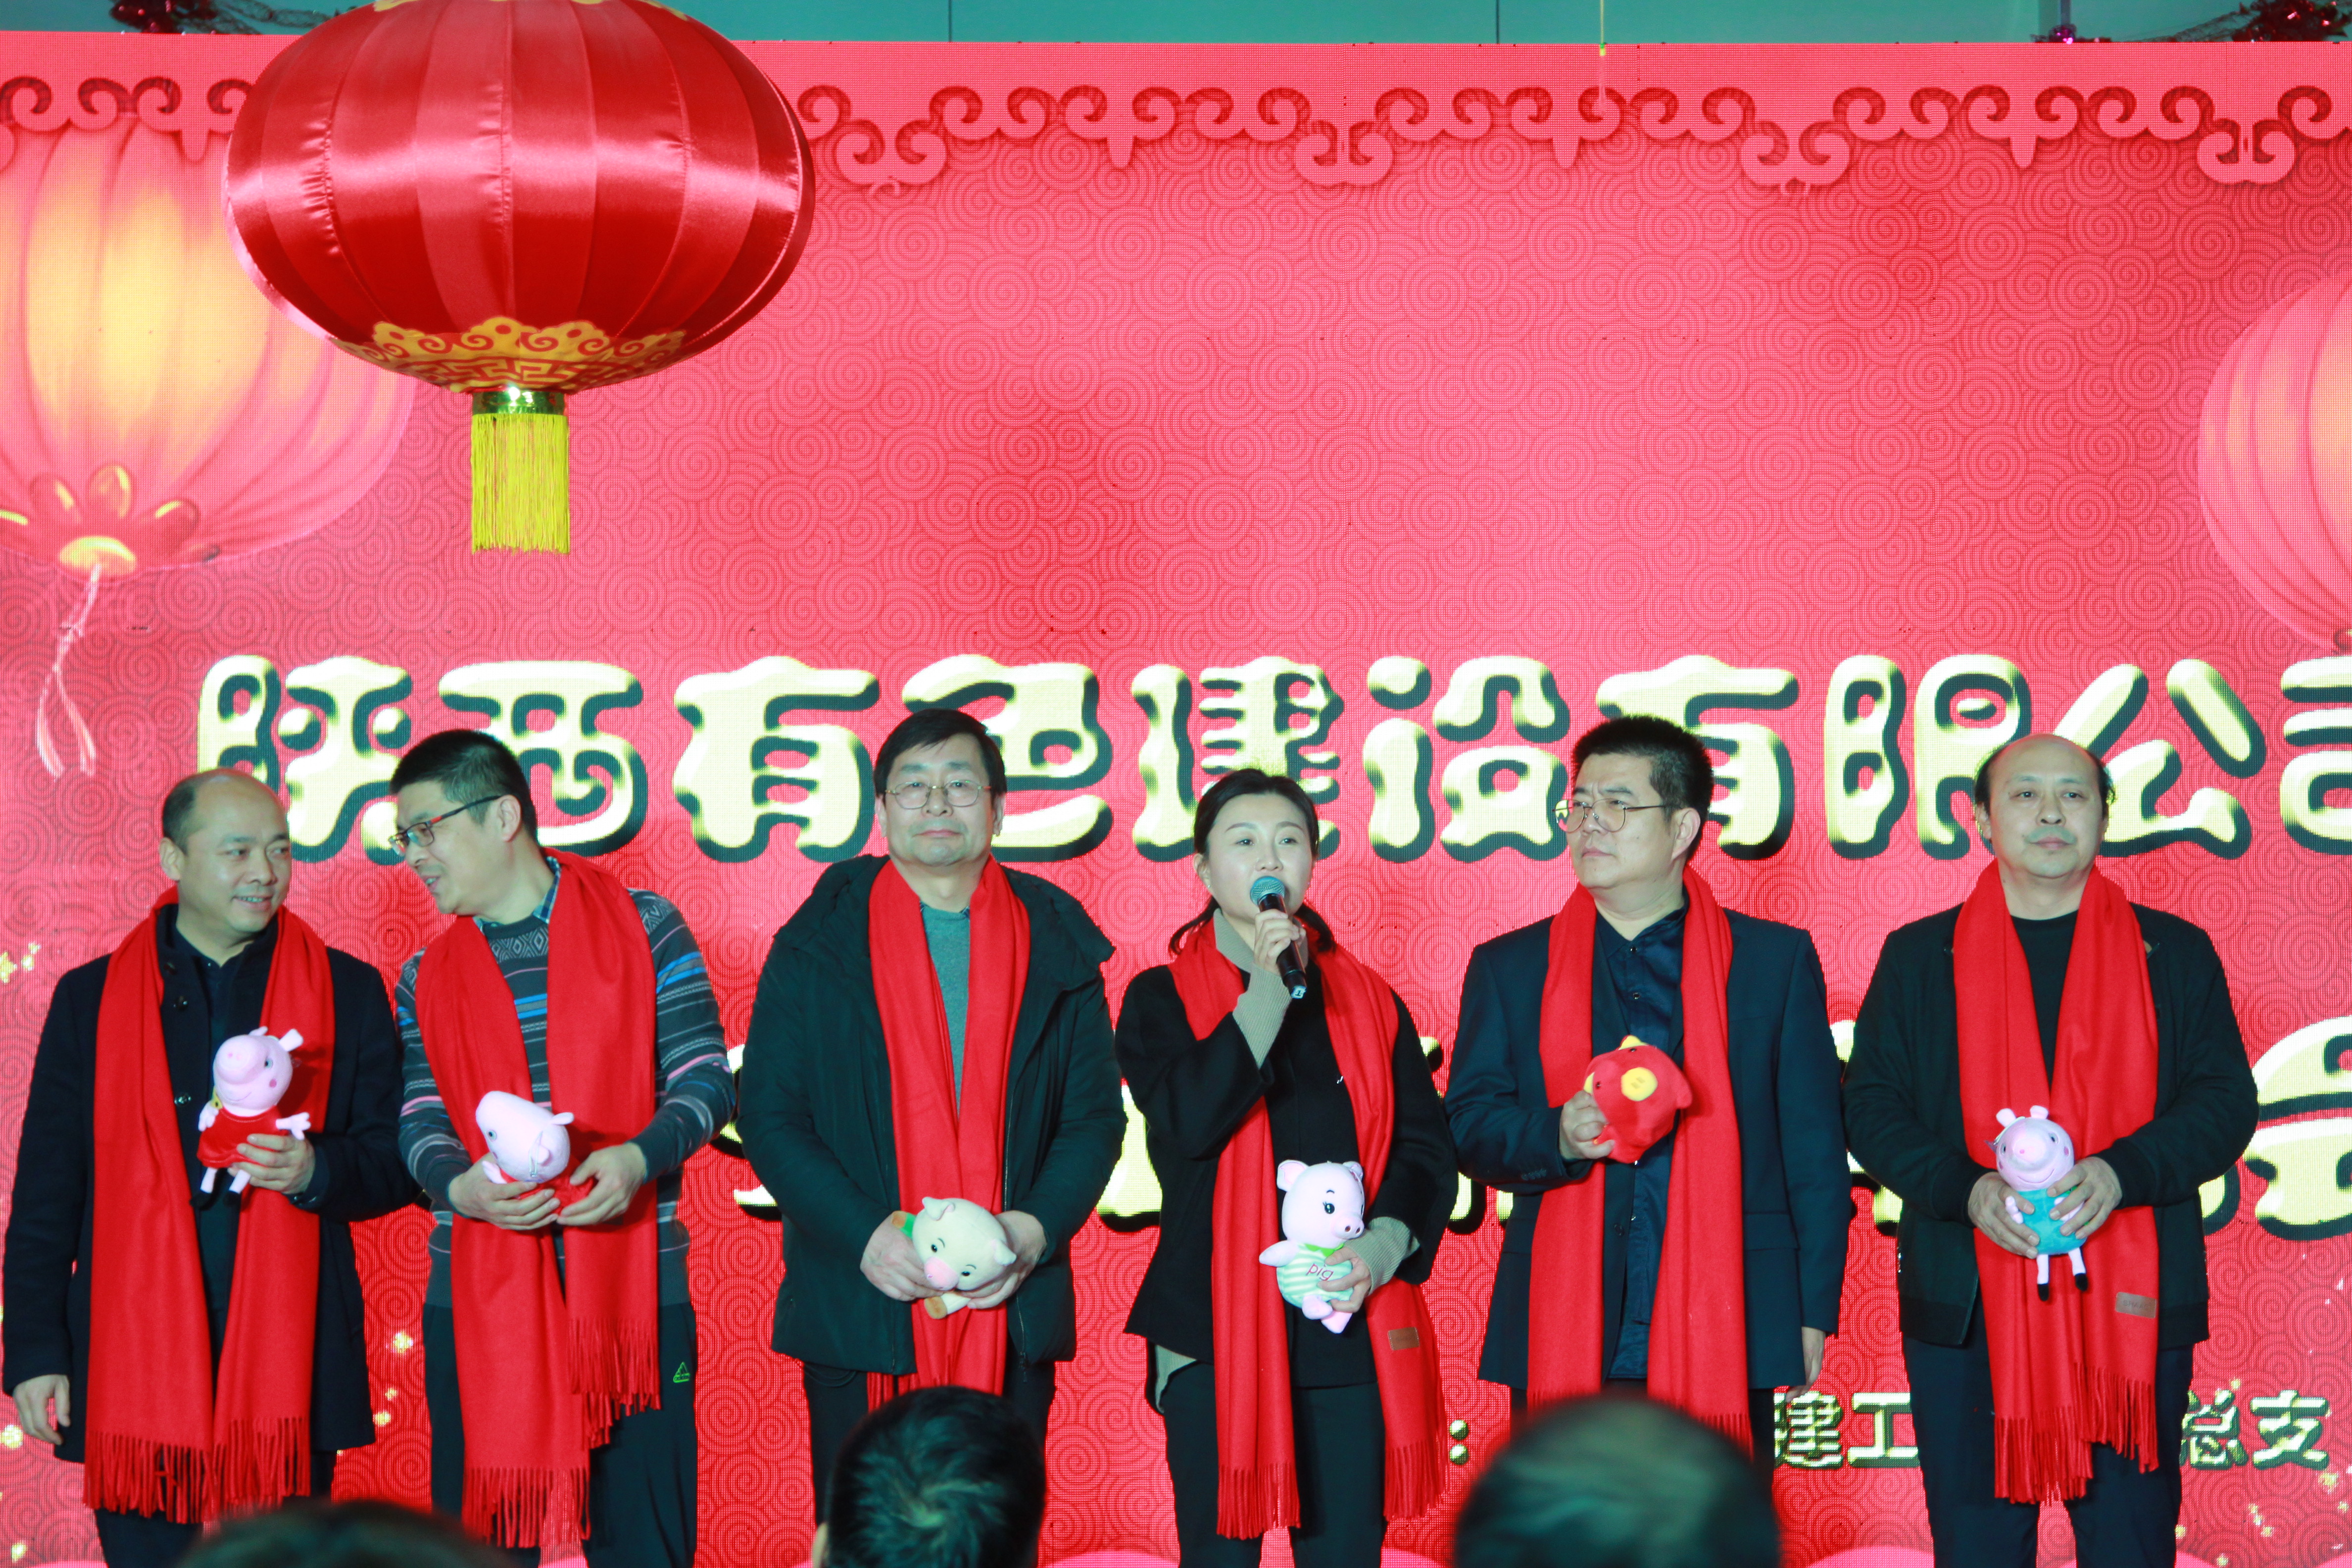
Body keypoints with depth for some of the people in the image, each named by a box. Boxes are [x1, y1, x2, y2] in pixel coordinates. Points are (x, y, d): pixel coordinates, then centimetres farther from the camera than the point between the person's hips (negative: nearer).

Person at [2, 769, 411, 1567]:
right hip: (135, 1368, 0)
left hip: (288, 1361, 0)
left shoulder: (348, 992, 9)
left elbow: (394, 1164, 9)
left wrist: (315, 1170, -13)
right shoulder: (92, 999, 9)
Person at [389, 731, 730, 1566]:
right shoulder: (427, 979, 12)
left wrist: (640, 1156, -19)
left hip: (632, 1283, -2)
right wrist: (460, 1186, -16)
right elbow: (421, 1125, 6)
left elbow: (706, 1080, 0)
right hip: (479, 1298, 3)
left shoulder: (644, 927, 2)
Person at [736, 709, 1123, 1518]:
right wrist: (864, 1235, -13)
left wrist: (1036, 1227, -9)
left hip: (1013, 1318, 1)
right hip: (859, 1321, -1)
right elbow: (768, 1115, 1)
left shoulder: (1056, 944, 9)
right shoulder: (819, 942, 4)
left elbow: (1095, 1116, 9)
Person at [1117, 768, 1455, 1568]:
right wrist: (1266, 991, -13)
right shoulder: (1163, 1000, 4)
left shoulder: (1368, 1001, 12)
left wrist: (1384, 1245, -11)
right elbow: (1187, 1122, -13)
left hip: (1352, 1334, 2)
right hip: (1216, 1334, -2)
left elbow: (1425, 1147, 7)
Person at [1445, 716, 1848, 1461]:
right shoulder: (1509, 967, 12)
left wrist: (1814, 1308, 3)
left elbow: (1813, 1143, 8)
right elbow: (1469, 1126, 7)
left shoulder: (1776, 959, 9)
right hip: (1564, 1337, 1)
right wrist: (1560, 1137, -15)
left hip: (1725, 1339, -1)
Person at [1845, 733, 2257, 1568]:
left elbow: (2226, 1101, 4)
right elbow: (1873, 1108, 6)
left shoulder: (2176, 952, 10)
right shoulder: (1918, 956, 10)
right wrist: (1965, 1188, -13)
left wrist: (2121, 1172, -14)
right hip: (1963, 1305, 0)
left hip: (2132, 1304, 0)